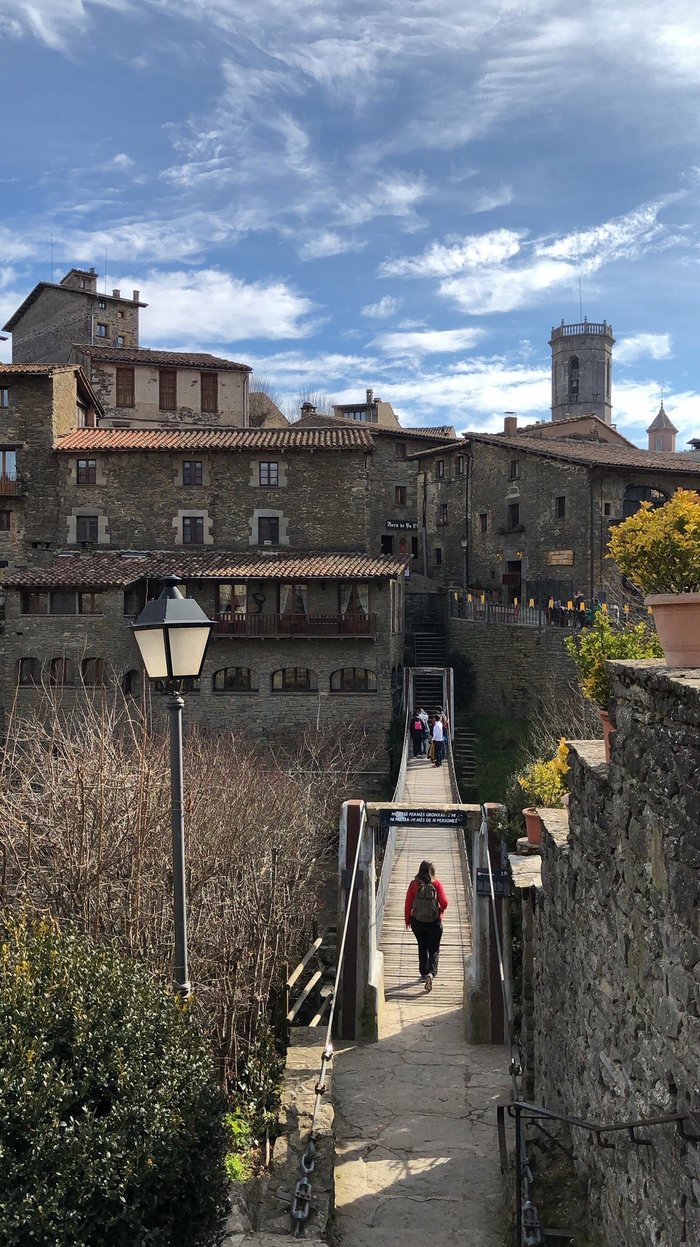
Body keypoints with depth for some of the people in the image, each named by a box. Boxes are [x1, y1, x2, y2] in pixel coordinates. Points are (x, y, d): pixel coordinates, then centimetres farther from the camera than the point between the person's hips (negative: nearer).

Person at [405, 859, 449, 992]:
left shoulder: (414, 884, -5)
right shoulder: (436, 884, -8)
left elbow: (408, 904, -2)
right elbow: (444, 903, -10)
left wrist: (407, 920, 11)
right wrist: (440, 911, 12)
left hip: (417, 921, 2)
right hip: (434, 922, -2)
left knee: (422, 947, 21)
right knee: (434, 949, 7)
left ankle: (423, 973, 26)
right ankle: (431, 973, -14)